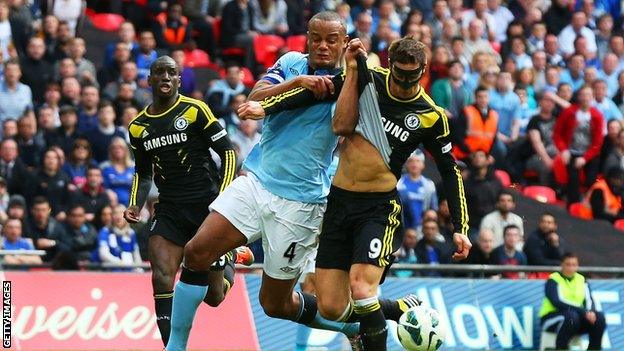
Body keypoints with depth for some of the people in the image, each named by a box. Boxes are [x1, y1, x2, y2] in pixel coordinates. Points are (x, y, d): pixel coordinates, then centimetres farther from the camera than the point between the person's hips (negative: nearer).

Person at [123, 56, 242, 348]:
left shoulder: (194, 110, -6)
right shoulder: (138, 127, 9)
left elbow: (228, 152, -4)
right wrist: (135, 205, 4)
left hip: (206, 204, -3)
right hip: (169, 211, 4)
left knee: (213, 296, 3)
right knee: (162, 280, -19)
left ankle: (228, 264, 37)